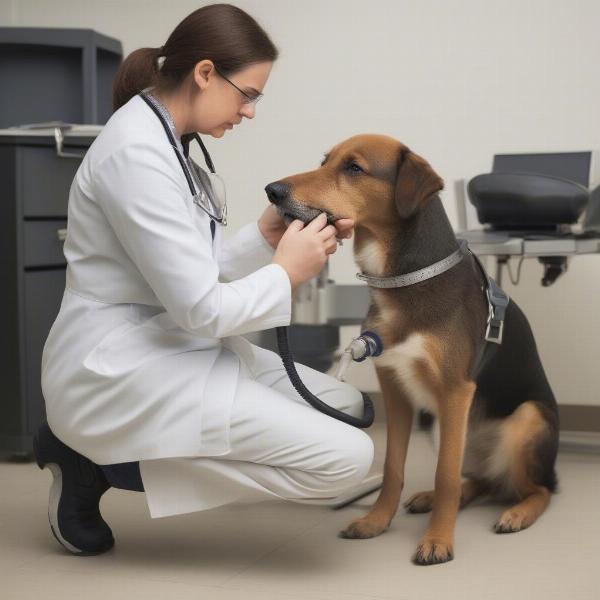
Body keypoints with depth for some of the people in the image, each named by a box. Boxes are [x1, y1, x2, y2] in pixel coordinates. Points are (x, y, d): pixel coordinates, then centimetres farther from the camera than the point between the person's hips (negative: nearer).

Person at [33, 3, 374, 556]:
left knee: (347, 409, 16)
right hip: (120, 372, -10)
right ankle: (104, 463, -5)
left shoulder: (166, 140, 10)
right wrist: (287, 273, -8)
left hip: (174, 350, 11)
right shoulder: (138, 152, -21)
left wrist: (264, 236, -1)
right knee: (346, 458, -15)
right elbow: (200, 308, -22)